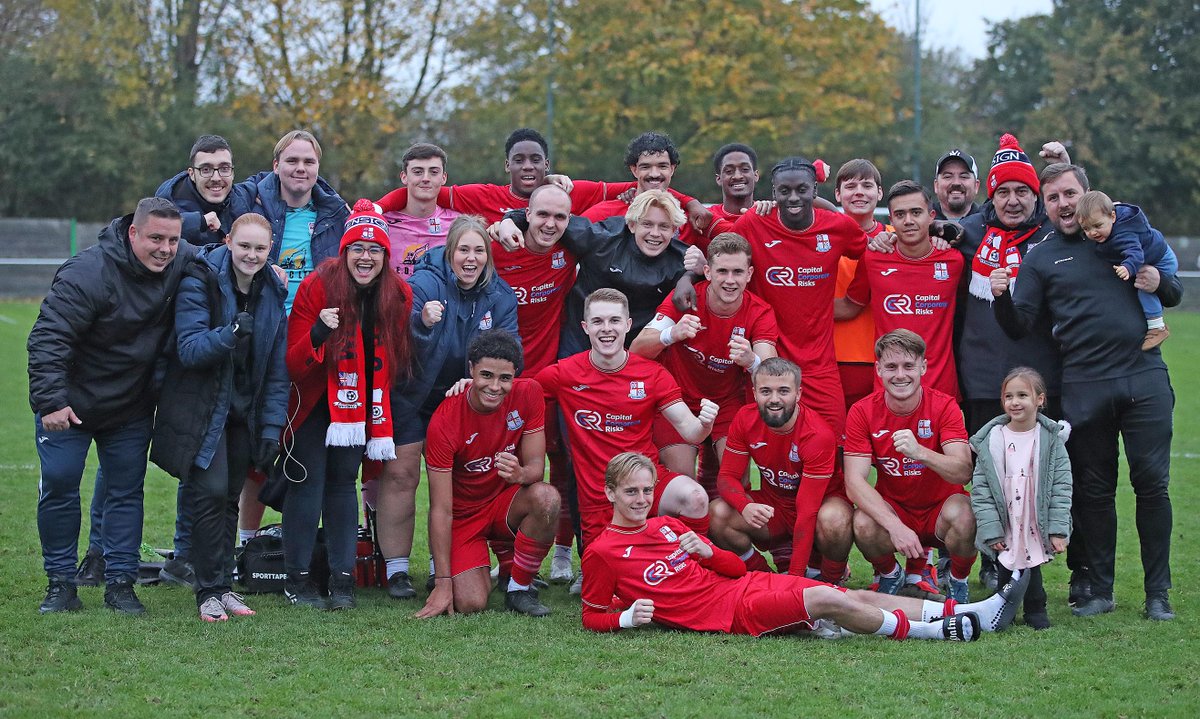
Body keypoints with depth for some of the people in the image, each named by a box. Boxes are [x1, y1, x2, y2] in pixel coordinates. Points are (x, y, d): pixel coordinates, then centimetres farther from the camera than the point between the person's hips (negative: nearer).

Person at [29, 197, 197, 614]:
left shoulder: (184, 263, -9)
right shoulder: (87, 273, -26)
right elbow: (48, 339, -26)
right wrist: (49, 400, -32)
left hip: (131, 408, 4)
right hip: (69, 404, -4)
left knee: (127, 490, 5)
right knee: (59, 485, -3)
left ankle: (120, 583, 13)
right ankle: (60, 584, 8)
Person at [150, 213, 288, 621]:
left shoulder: (272, 293, 4)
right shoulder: (200, 282, -12)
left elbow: (277, 369, 6)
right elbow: (189, 348, -21)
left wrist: (272, 427, 0)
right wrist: (229, 334, -38)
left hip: (244, 411, 5)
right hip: (201, 408, -5)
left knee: (231, 497, 6)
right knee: (211, 491, -13)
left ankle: (223, 585, 15)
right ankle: (210, 590, -4)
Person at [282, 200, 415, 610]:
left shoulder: (398, 296, -6)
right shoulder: (317, 287, -18)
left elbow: (399, 361, 9)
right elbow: (293, 365, -20)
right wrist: (318, 334, -37)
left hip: (361, 406, 3)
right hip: (313, 403, -3)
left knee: (343, 482, 5)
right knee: (307, 481, -6)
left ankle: (343, 578, 8)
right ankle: (297, 578, 1)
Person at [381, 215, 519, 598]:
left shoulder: (500, 296, -5)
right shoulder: (424, 283, -19)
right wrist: (421, 323, -55)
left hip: (462, 399, 4)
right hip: (411, 394, -4)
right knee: (401, 474, -8)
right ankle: (397, 569, 0)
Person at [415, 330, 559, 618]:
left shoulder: (528, 394, -14)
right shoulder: (444, 421, -23)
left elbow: (536, 464, -9)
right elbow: (441, 509, -21)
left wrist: (521, 474, -37)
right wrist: (443, 583, -23)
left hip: (507, 502, 3)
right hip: (464, 515, -2)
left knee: (546, 497, -33)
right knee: (470, 604, -22)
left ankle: (519, 588, -10)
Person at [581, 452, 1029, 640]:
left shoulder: (668, 526, 19)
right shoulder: (602, 552, 0)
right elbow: (592, 617, 4)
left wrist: (705, 551, -2)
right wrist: (628, 618, -16)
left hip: (746, 584, 7)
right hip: (727, 611, -7)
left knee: (856, 597, -5)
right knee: (827, 600, -24)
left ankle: (969, 614, -10)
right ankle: (937, 631, -18)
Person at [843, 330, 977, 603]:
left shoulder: (944, 406, -12)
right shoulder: (863, 412, -10)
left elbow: (964, 473, -24)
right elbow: (854, 481, -18)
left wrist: (919, 452, -45)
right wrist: (895, 526, -34)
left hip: (940, 508, -1)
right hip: (891, 509, 1)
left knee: (962, 515, -34)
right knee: (864, 525, -32)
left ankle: (958, 581, -2)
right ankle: (890, 576, 4)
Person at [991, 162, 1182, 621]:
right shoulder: (1039, 259, 10)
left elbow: (1174, 295, 19)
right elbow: (1020, 325, 2)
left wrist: (1160, 283, -3)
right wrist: (1002, 298, -17)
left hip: (1144, 378, 0)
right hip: (1084, 388, 0)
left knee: (1152, 483, -3)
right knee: (1093, 491, 5)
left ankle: (1158, 593, 5)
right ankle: (1098, 590, 15)